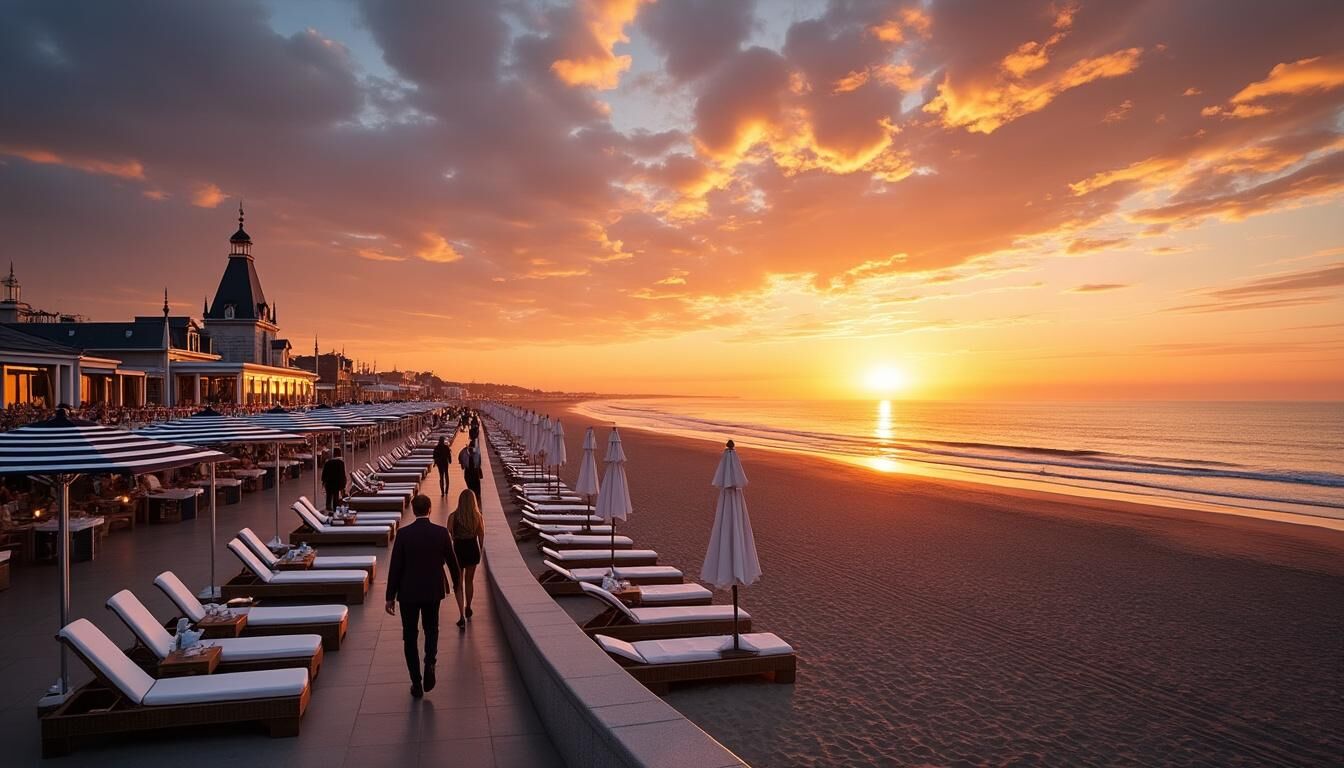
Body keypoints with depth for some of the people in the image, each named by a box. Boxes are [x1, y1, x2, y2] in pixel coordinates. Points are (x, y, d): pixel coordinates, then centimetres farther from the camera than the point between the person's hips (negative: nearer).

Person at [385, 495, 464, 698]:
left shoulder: (404, 534, -12)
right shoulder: (441, 532, -7)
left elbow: (395, 567, -8)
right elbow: (451, 561, 2)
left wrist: (390, 596, 0)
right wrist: (457, 583, 19)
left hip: (408, 592, -1)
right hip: (433, 590, 2)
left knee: (410, 636, 12)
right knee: (431, 629, 22)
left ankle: (416, 683, 14)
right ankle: (430, 661, -3)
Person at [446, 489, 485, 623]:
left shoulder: (453, 516, -13)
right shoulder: (477, 516, -8)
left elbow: (448, 535, -9)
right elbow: (481, 536, -1)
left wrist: (450, 551, 6)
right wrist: (480, 551, 12)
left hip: (458, 550, -2)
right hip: (472, 549, 2)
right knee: (469, 581, 21)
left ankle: (462, 615, -4)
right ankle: (468, 609, 37)